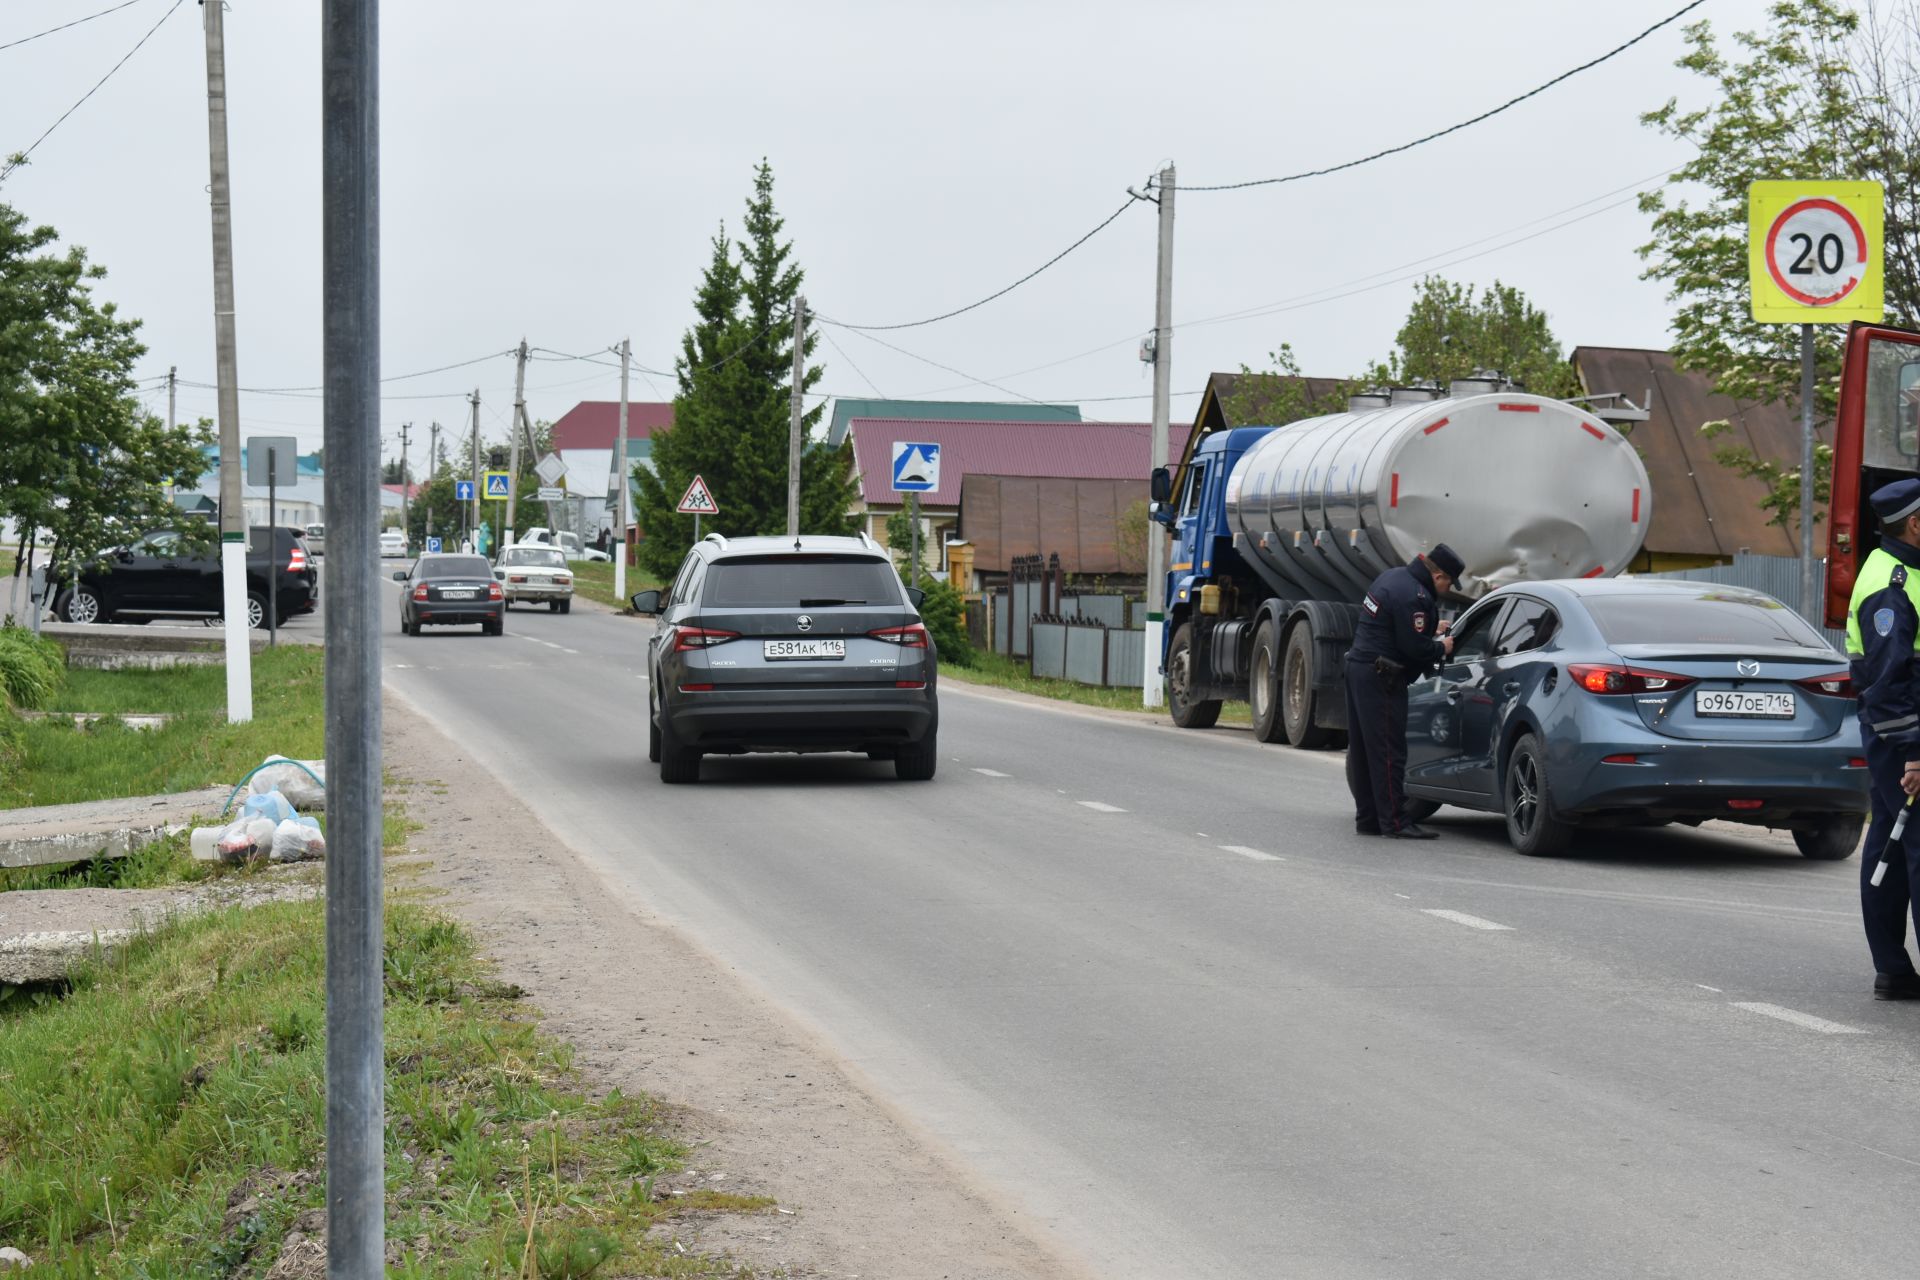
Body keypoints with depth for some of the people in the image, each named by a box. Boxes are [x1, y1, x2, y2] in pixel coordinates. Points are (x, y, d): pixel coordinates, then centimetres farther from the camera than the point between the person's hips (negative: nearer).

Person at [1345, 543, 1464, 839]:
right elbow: (1415, 647, -20)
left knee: (1363, 750, 13)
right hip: (1380, 678, -11)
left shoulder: (1394, 577, 13)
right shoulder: (1413, 597, -19)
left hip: (1358, 667, 11)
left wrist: (1430, 630, 19)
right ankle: (1395, 821, -6)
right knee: (1389, 751, -7)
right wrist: (1441, 647, -2)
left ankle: (1367, 818, 19)